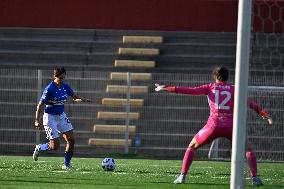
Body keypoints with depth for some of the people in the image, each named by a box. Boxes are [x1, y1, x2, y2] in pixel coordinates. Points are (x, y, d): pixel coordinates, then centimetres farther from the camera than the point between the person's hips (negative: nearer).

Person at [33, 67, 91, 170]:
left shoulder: (65, 87, -1)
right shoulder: (49, 89, -19)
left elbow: (74, 97, 15)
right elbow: (40, 105, -15)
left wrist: (83, 99, -7)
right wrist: (37, 121, -17)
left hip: (61, 116, 6)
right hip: (50, 117, -6)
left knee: (71, 141, -2)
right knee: (55, 146, -8)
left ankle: (66, 164, 11)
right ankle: (39, 148, 21)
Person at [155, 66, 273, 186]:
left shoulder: (210, 87, 8)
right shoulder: (233, 90, 9)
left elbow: (190, 91, 1)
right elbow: (250, 103, 5)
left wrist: (167, 88, 3)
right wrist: (264, 114, 10)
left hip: (213, 126, 0)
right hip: (230, 127, 0)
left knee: (192, 147, 21)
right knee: (248, 149, 18)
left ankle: (182, 176, 10)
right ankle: (254, 178, 2)